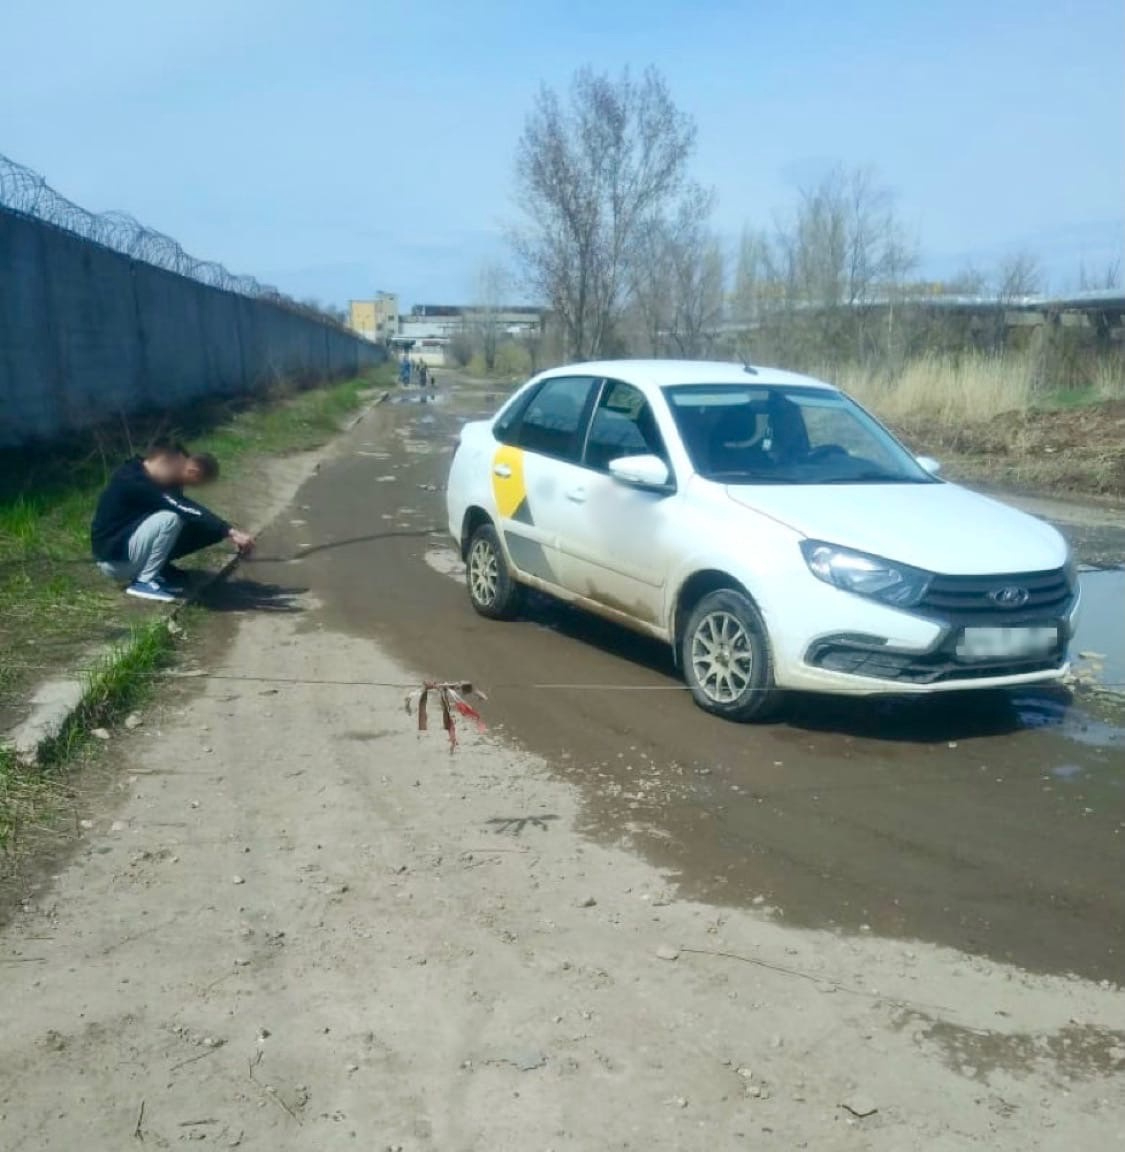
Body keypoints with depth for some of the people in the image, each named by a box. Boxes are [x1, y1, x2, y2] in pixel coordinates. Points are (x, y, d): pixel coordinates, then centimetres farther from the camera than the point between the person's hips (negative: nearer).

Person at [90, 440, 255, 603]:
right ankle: (144, 582, -14)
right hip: (113, 560, -8)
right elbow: (185, 510, -33)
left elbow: (190, 510, -1)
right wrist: (230, 531, -38)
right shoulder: (133, 482, -26)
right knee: (170, 518, -29)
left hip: (126, 551, 9)